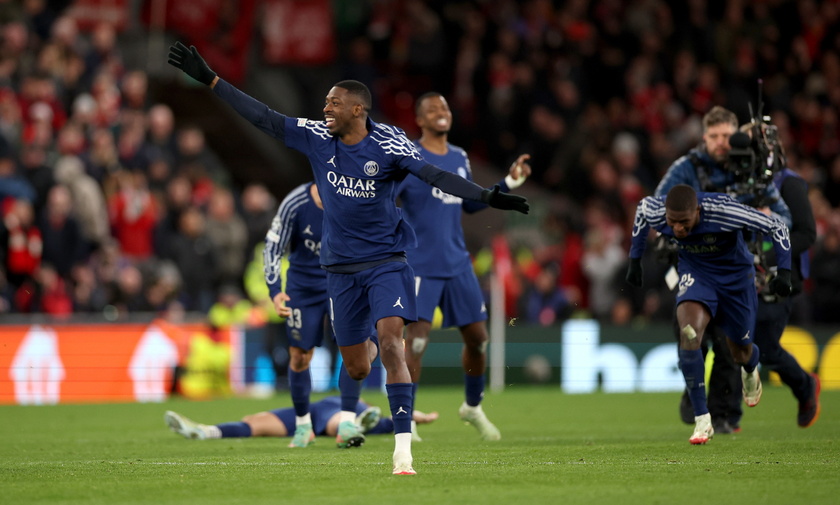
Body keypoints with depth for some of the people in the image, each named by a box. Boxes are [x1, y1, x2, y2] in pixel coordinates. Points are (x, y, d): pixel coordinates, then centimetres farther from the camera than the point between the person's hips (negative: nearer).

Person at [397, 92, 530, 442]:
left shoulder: (459, 158, 11)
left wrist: (510, 182, 19)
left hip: (457, 265, 6)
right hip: (421, 265, -6)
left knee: (477, 337, 10)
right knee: (417, 338, -16)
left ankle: (473, 407, 32)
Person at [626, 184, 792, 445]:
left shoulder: (723, 211, -35)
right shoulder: (655, 212, -25)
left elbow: (776, 227, -22)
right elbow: (642, 208, 3)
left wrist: (784, 272, -26)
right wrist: (635, 260, 7)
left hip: (735, 274, -1)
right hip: (695, 273, 1)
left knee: (740, 352, 12)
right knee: (688, 334, -27)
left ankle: (750, 372, 55)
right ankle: (702, 420, -20)